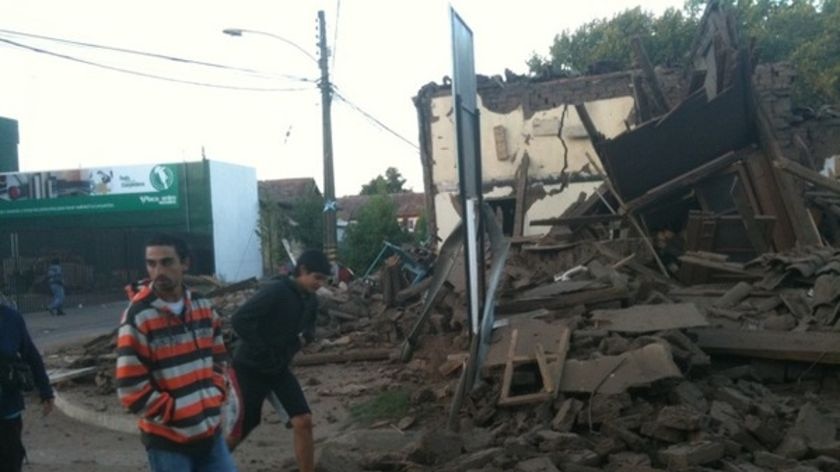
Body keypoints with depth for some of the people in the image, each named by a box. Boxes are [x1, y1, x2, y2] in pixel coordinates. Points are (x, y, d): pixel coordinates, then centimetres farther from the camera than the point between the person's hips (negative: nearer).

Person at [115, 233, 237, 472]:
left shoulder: (203, 306, 4)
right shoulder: (138, 317, -15)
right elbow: (131, 389, -16)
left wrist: (215, 396, 4)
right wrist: (177, 412, -15)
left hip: (210, 430, 6)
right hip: (167, 440, -6)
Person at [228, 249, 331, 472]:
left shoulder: (310, 300, 1)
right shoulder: (275, 291, -23)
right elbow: (239, 320, -28)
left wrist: (304, 336, -7)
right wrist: (263, 352, -27)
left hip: (279, 368, 7)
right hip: (251, 368, -6)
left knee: (303, 421, -4)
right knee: (241, 428, 5)